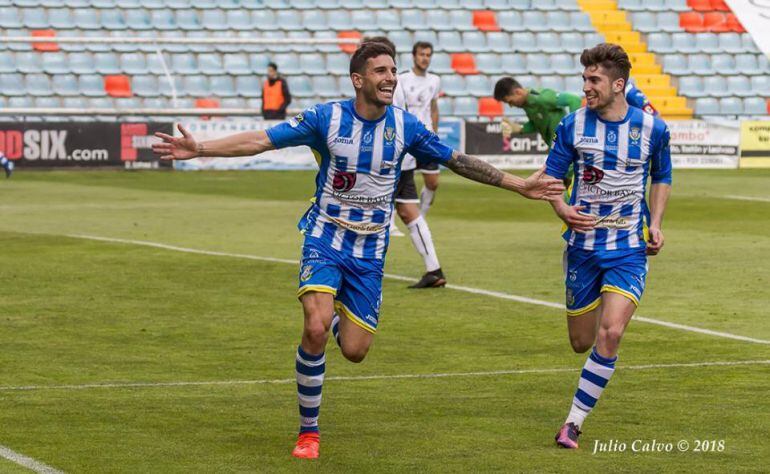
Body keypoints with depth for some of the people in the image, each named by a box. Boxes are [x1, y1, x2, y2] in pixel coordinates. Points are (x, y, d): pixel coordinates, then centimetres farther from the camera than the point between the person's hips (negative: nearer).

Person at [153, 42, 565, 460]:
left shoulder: (404, 126, -4)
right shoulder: (327, 118, -10)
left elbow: (457, 161, 6)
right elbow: (261, 140, -11)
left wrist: (521, 186, 6)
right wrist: (199, 149, -22)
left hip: (370, 251, 2)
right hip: (325, 238, -2)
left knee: (354, 351, -3)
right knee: (315, 329, -24)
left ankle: (335, 314, 36)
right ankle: (308, 431, -6)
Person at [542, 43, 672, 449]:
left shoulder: (652, 129, -3)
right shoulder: (573, 125, -4)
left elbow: (662, 178, 15)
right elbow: (551, 175, 4)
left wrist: (656, 224, 2)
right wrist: (562, 209, -16)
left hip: (629, 249, -1)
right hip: (582, 246, 1)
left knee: (611, 333, -19)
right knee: (581, 342, 7)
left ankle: (574, 421, -10)